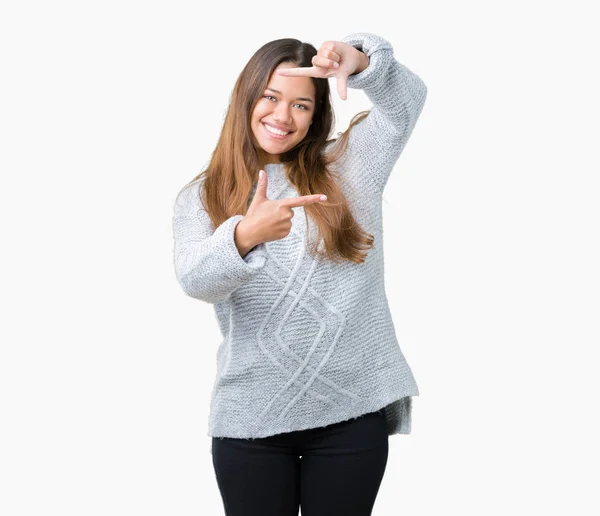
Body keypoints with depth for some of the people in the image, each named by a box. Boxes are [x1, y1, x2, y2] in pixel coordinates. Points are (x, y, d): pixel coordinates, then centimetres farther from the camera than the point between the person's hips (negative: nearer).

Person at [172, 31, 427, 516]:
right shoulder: (201, 197, 4)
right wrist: (244, 236, -35)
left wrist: (361, 61, -26)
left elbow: (407, 98, -5)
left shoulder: (346, 171, 7)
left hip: (353, 412, 1)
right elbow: (196, 280, -14)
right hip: (251, 420, 0)